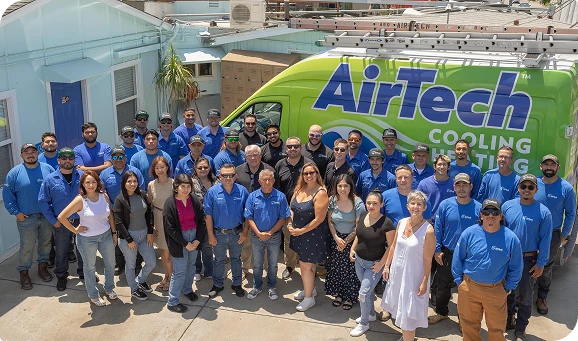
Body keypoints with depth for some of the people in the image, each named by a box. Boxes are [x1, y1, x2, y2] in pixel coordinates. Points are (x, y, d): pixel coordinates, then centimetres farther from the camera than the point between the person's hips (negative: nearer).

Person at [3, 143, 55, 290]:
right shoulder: (15, 173, -7)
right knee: (27, 247, 5)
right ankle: (23, 272, 21)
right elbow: (7, 195, -2)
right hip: (26, 218, -2)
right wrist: (16, 212, -7)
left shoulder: (48, 169, -2)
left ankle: (43, 267, 34)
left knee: (45, 243, 16)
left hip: (47, 216, 2)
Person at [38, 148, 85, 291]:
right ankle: (61, 276, 30)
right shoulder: (50, 179, -6)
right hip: (61, 224, -1)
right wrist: (53, 220, -5)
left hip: (81, 222, 1)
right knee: (61, 252, 12)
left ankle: (83, 272, 35)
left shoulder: (83, 176, -4)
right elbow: (43, 201, -2)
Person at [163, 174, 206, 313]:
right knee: (180, 271, -1)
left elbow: (201, 220, 2)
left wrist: (198, 240, -6)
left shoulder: (194, 200, -4)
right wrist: (185, 244, -14)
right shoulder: (170, 203, -15)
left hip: (194, 237, 5)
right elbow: (170, 228, -14)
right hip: (178, 240, -5)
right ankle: (172, 302, 12)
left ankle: (187, 289, 42)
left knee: (191, 265, 18)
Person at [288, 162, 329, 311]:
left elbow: (319, 219, -21)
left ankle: (309, 298, 19)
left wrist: (301, 231, -16)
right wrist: (290, 224, -3)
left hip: (312, 235, -6)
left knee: (305, 266, 2)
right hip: (298, 233, 6)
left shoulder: (321, 193, -19)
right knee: (308, 263, 21)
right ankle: (310, 289, 40)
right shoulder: (299, 189, 2)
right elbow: (292, 208, 12)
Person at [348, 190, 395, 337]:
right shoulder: (362, 217, -3)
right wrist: (352, 249, 3)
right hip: (359, 260, 6)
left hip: (374, 264, -6)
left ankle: (364, 323, 18)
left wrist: (381, 264, -18)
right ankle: (371, 314, 44)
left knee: (363, 293, -4)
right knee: (368, 289, 22)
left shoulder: (386, 223, -22)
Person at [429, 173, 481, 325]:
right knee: (442, 285, 15)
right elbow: (437, 228, -2)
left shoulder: (478, 208, -10)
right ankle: (441, 312, 36)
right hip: (447, 254, 1)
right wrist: (437, 250, -5)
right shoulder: (445, 205, -8)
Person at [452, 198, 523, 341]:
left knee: (497, 328, 16)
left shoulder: (511, 238, -12)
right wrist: (459, 281, 2)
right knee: (469, 325, 18)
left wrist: (507, 288, 2)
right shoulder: (469, 233, -12)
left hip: (496, 290, 0)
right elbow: (457, 260, 0)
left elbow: (516, 268, 1)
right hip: (469, 287, 1)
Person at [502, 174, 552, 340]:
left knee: (525, 297, 13)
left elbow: (545, 240, -10)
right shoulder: (507, 206, -7)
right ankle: (509, 320, 41)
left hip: (529, 260, -2)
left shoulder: (543, 212, -14)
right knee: (507, 292, 19)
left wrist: (540, 264, -9)